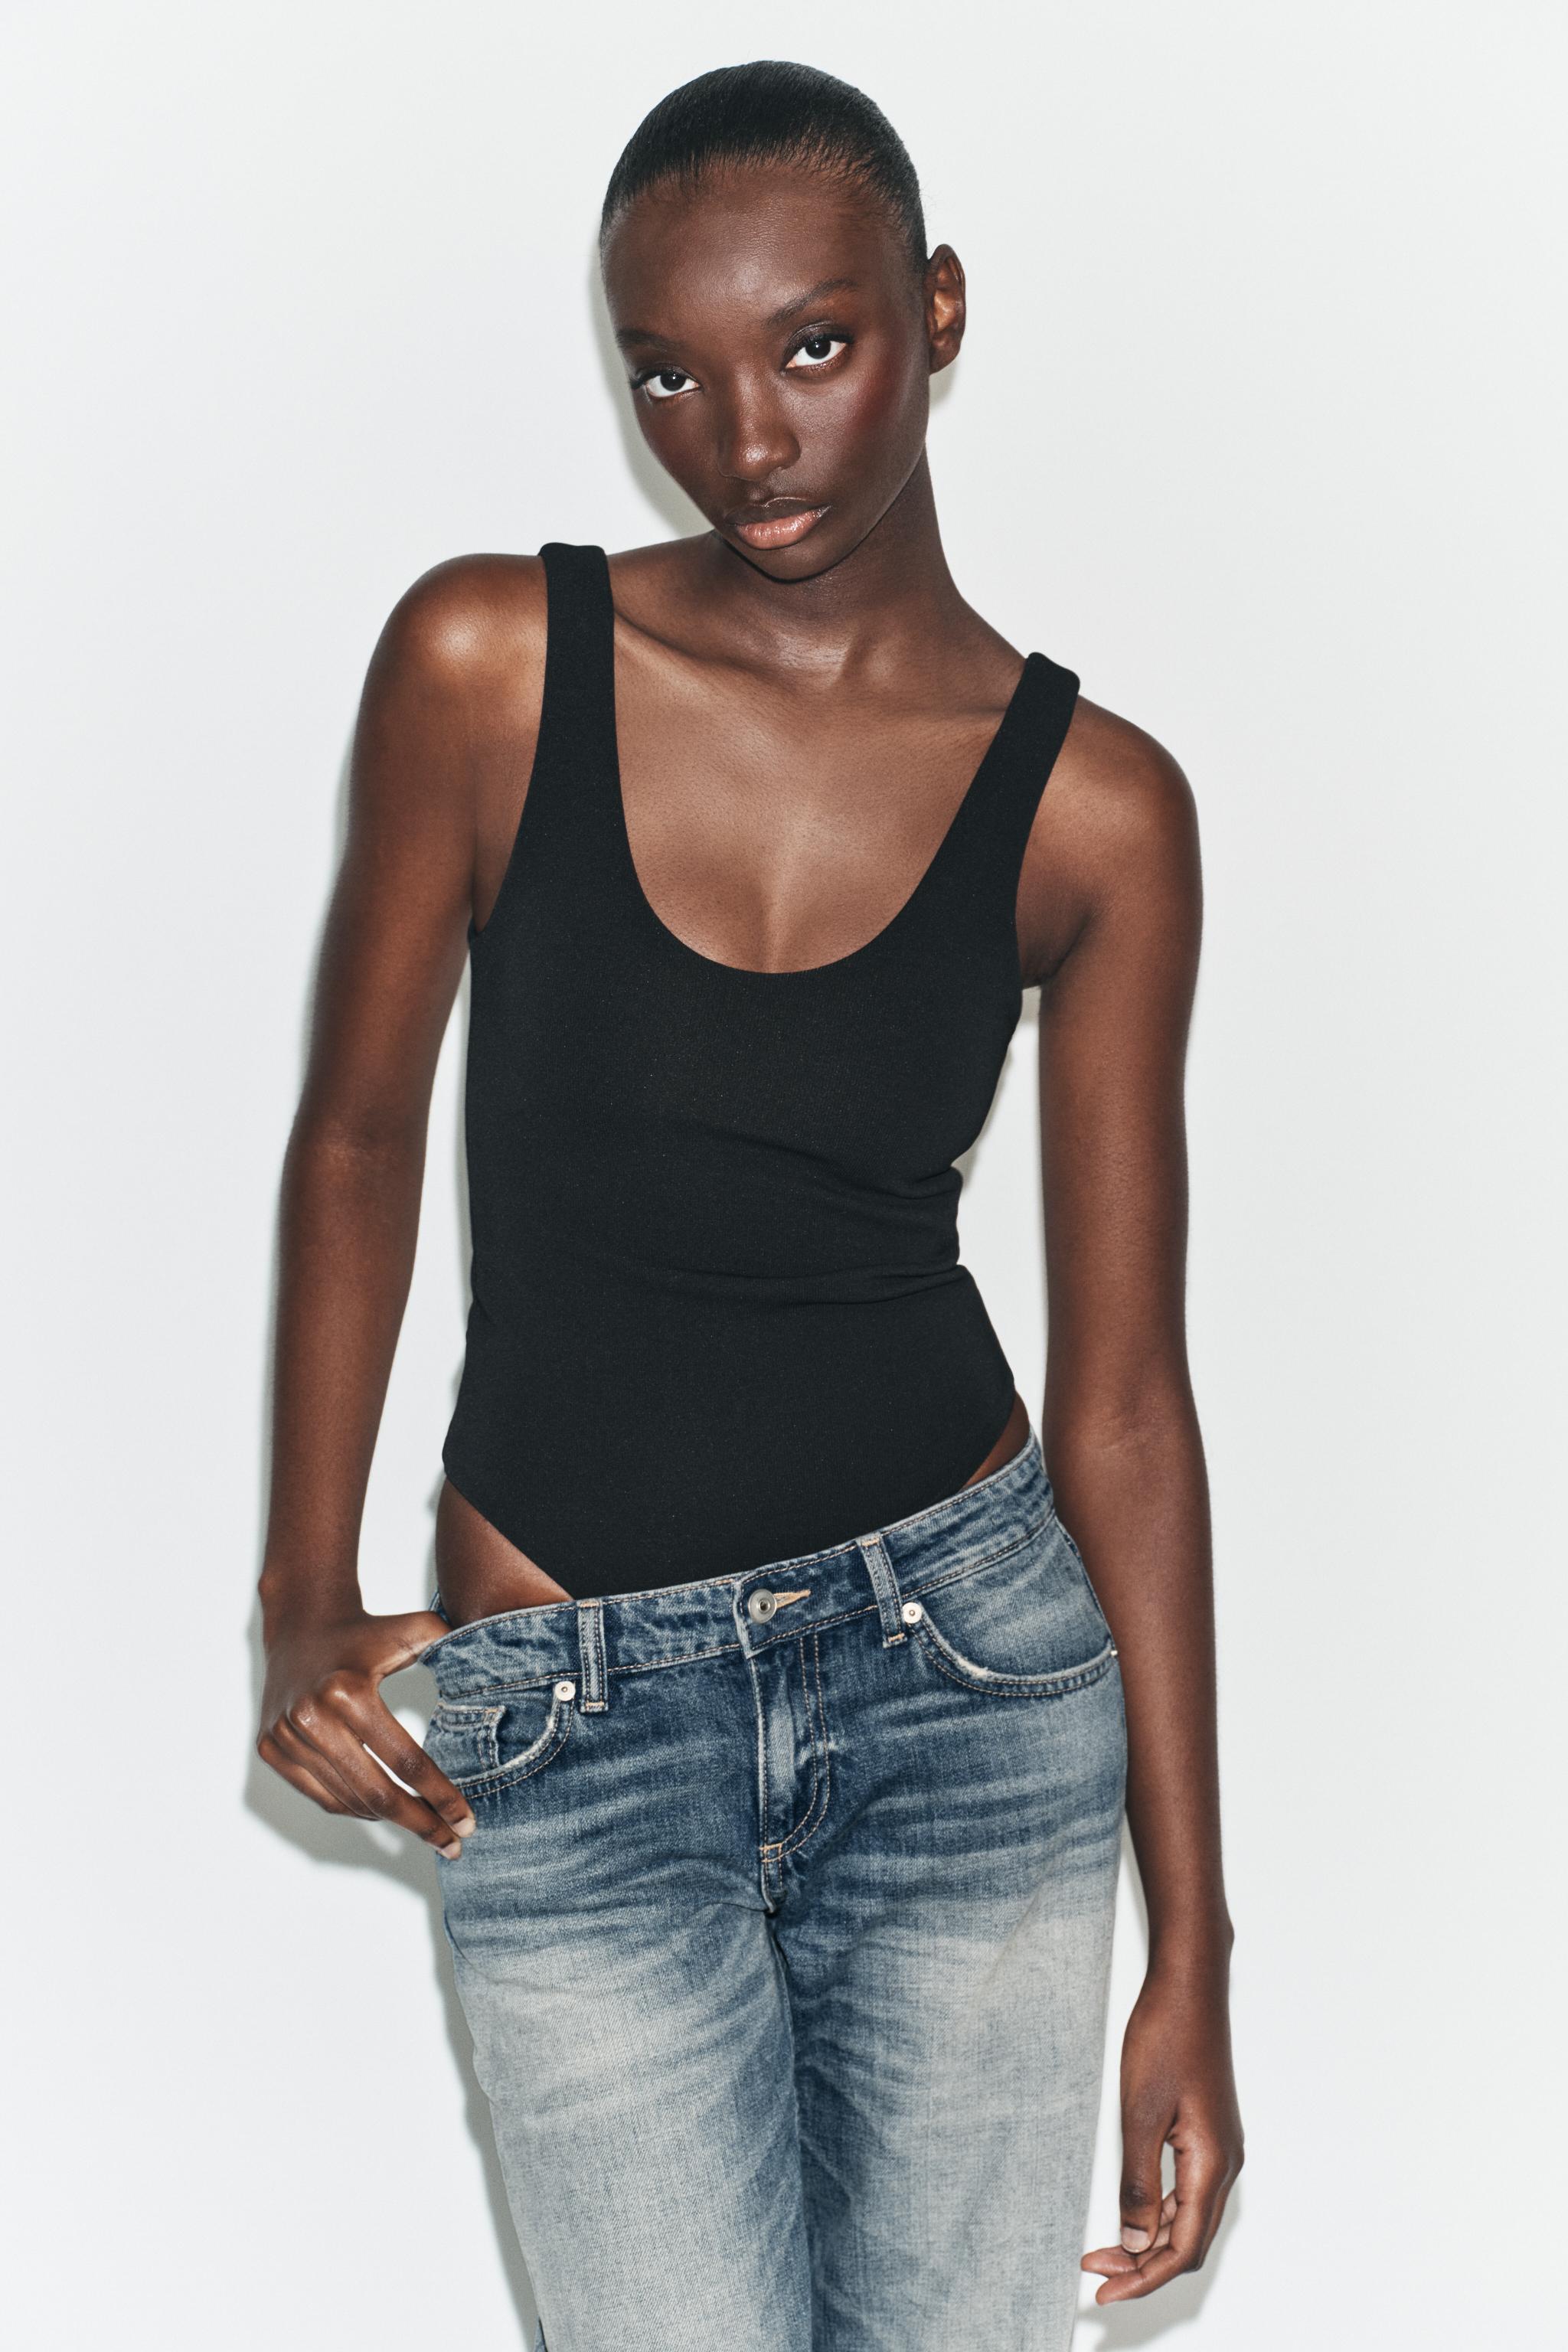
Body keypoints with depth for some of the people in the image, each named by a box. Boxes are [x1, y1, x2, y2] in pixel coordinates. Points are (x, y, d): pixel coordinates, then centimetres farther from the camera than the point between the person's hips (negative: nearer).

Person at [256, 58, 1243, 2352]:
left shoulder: (1094, 807, -4)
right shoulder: (487, 663, -6)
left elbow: (1124, 1399, -1)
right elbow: (358, 1133, 5)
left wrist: (1193, 1950, -1)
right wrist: (307, 1598, -5)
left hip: (967, 1660, 1)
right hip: (568, 1721, -1)